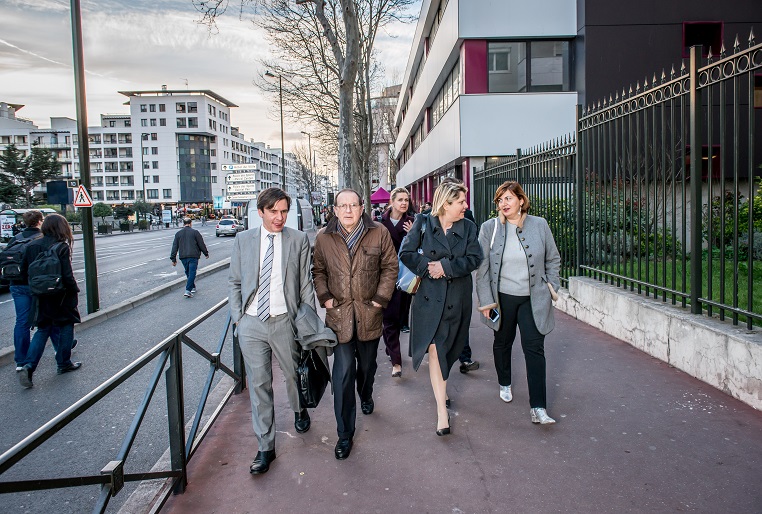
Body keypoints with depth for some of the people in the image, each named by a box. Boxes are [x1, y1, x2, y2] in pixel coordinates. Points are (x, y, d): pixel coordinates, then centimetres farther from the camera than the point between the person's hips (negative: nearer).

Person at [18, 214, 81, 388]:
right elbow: (67, 276, -19)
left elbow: (24, 272, 5)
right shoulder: (62, 247, -17)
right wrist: (75, 290, -4)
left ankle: (29, 366, 2)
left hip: (41, 299, 5)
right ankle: (64, 364, 22)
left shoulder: (32, 246, 1)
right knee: (64, 328, 13)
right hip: (61, 298, -5)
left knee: (43, 330, 16)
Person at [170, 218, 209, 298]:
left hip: (183, 257, 4)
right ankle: (188, 290, -17)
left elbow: (175, 247, 9)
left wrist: (173, 259, 12)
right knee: (192, 273, -6)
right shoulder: (195, 232, -1)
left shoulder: (178, 233, 10)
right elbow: (201, 244, 1)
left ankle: (193, 288, 27)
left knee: (188, 273, 18)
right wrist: (206, 253, 14)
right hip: (193, 256, -4)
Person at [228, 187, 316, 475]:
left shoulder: (298, 240, -1)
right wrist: (238, 317, 2)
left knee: (294, 375, 15)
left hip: (285, 322, -1)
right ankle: (265, 448, 19)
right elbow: (234, 282, 10)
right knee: (259, 385, 6)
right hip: (251, 324, 1)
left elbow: (306, 284, 1)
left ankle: (300, 411, 49)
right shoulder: (243, 240, 5)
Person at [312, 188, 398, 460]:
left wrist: (381, 298, -6)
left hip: (369, 313, 1)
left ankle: (366, 396, 54)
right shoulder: (324, 238, -2)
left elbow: (390, 267, 1)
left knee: (367, 364, 20)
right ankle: (344, 434, 6)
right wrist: (325, 298, -4)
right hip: (339, 314, -1)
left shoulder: (379, 233, -4)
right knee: (343, 372, -6)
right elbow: (318, 271, 8)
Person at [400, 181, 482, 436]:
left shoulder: (468, 227, 2)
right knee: (435, 349, -8)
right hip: (430, 295, -2)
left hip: (457, 298, 3)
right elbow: (406, 253, -1)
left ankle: (440, 388, 41)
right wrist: (426, 267, -14)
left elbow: (474, 259, -6)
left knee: (446, 348, 14)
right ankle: (442, 411, -5)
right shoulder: (423, 223, -3)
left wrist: (445, 267, -16)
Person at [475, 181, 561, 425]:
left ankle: (538, 407, -2)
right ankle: (504, 384, 44)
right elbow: (482, 267, -4)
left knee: (534, 348, -6)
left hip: (533, 299, 0)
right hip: (503, 297, 1)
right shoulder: (490, 228, -5)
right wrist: (486, 300, -6)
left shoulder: (540, 225, -3)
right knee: (502, 343, 17)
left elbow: (553, 259, 10)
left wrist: (551, 287, 3)